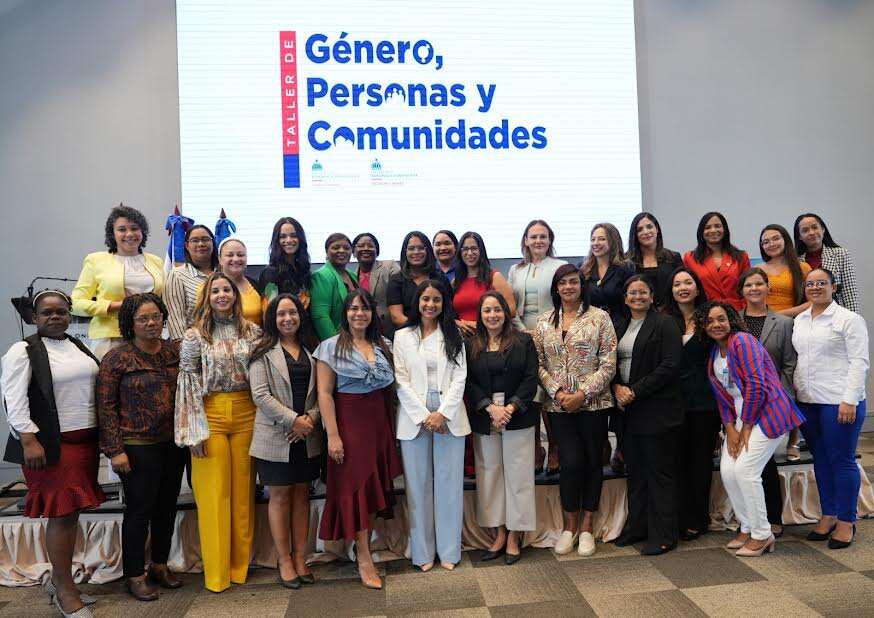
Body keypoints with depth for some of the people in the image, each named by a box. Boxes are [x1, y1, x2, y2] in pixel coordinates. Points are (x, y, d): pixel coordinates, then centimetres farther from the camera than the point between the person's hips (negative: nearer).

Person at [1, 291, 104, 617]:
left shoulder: (79, 348, 14)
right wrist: (29, 440, -19)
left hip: (85, 442, 7)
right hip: (51, 444, -6)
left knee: (71, 512, 11)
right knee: (62, 514, -4)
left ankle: (57, 580, 26)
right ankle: (65, 590, 8)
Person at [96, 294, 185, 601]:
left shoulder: (174, 351, 4)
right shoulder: (117, 358, -8)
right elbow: (106, 406, -9)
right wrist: (115, 450, -12)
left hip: (173, 443, 5)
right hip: (137, 447, -5)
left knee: (167, 506, 13)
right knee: (140, 509, 4)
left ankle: (160, 565, 31)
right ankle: (134, 575, 21)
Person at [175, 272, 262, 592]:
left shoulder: (252, 331, 6)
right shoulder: (195, 335, 0)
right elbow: (188, 384, -3)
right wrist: (195, 431, -9)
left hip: (246, 414, 2)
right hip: (211, 415, -2)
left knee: (242, 488, 8)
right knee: (214, 491, 2)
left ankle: (241, 563, 22)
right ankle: (216, 570, 15)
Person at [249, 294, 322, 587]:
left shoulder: (311, 350, 10)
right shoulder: (263, 351, -2)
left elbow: (321, 391, 6)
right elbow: (260, 394, -11)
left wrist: (310, 418, -11)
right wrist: (293, 420, -16)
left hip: (307, 436, 4)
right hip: (276, 436, -4)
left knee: (301, 495, 10)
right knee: (280, 496, 5)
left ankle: (300, 559, 20)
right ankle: (284, 562, 16)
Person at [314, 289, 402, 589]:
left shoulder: (382, 345, 10)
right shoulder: (331, 347, -4)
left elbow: (390, 388, 13)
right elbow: (325, 393, -9)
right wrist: (333, 435, -14)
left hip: (380, 424, 4)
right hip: (350, 423, -4)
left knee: (375, 486, 9)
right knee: (356, 487, 0)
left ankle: (365, 545, 23)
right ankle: (364, 558, 8)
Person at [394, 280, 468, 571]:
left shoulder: (453, 336, 9)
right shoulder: (403, 336, 6)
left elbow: (460, 378, 2)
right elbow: (401, 381, -1)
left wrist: (443, 413, -10)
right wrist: (424, 416, -10)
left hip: (449, 416, 1)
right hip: (414, 417, 0)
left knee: (449, 482, 4)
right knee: (418, 485, 4)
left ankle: (449, 550, 16)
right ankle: (422, 550, 15)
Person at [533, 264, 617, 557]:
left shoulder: (599, 317, -1)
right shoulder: (544, 322, 6)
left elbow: (608, 364, -5)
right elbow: (539, 364, 4)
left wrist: (583, 394, -13)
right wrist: (557, 392, -10)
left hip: (593, 403, -1)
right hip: (559, 405, 1)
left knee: (592, 462, 6)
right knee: (571, 462, -5)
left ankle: (587, 526, 21)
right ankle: (569, 525, 14)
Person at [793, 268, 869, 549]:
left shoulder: (849, 319, -5)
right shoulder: (799, 320, 13)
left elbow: (858, 362, -9)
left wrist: (849, 400, -16)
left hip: (838, 401, -6)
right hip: (807, 401, 6)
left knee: (842, 460, 1)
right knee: (820, 459, 12)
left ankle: (846, 521, 12)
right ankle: (828, 515, 23)